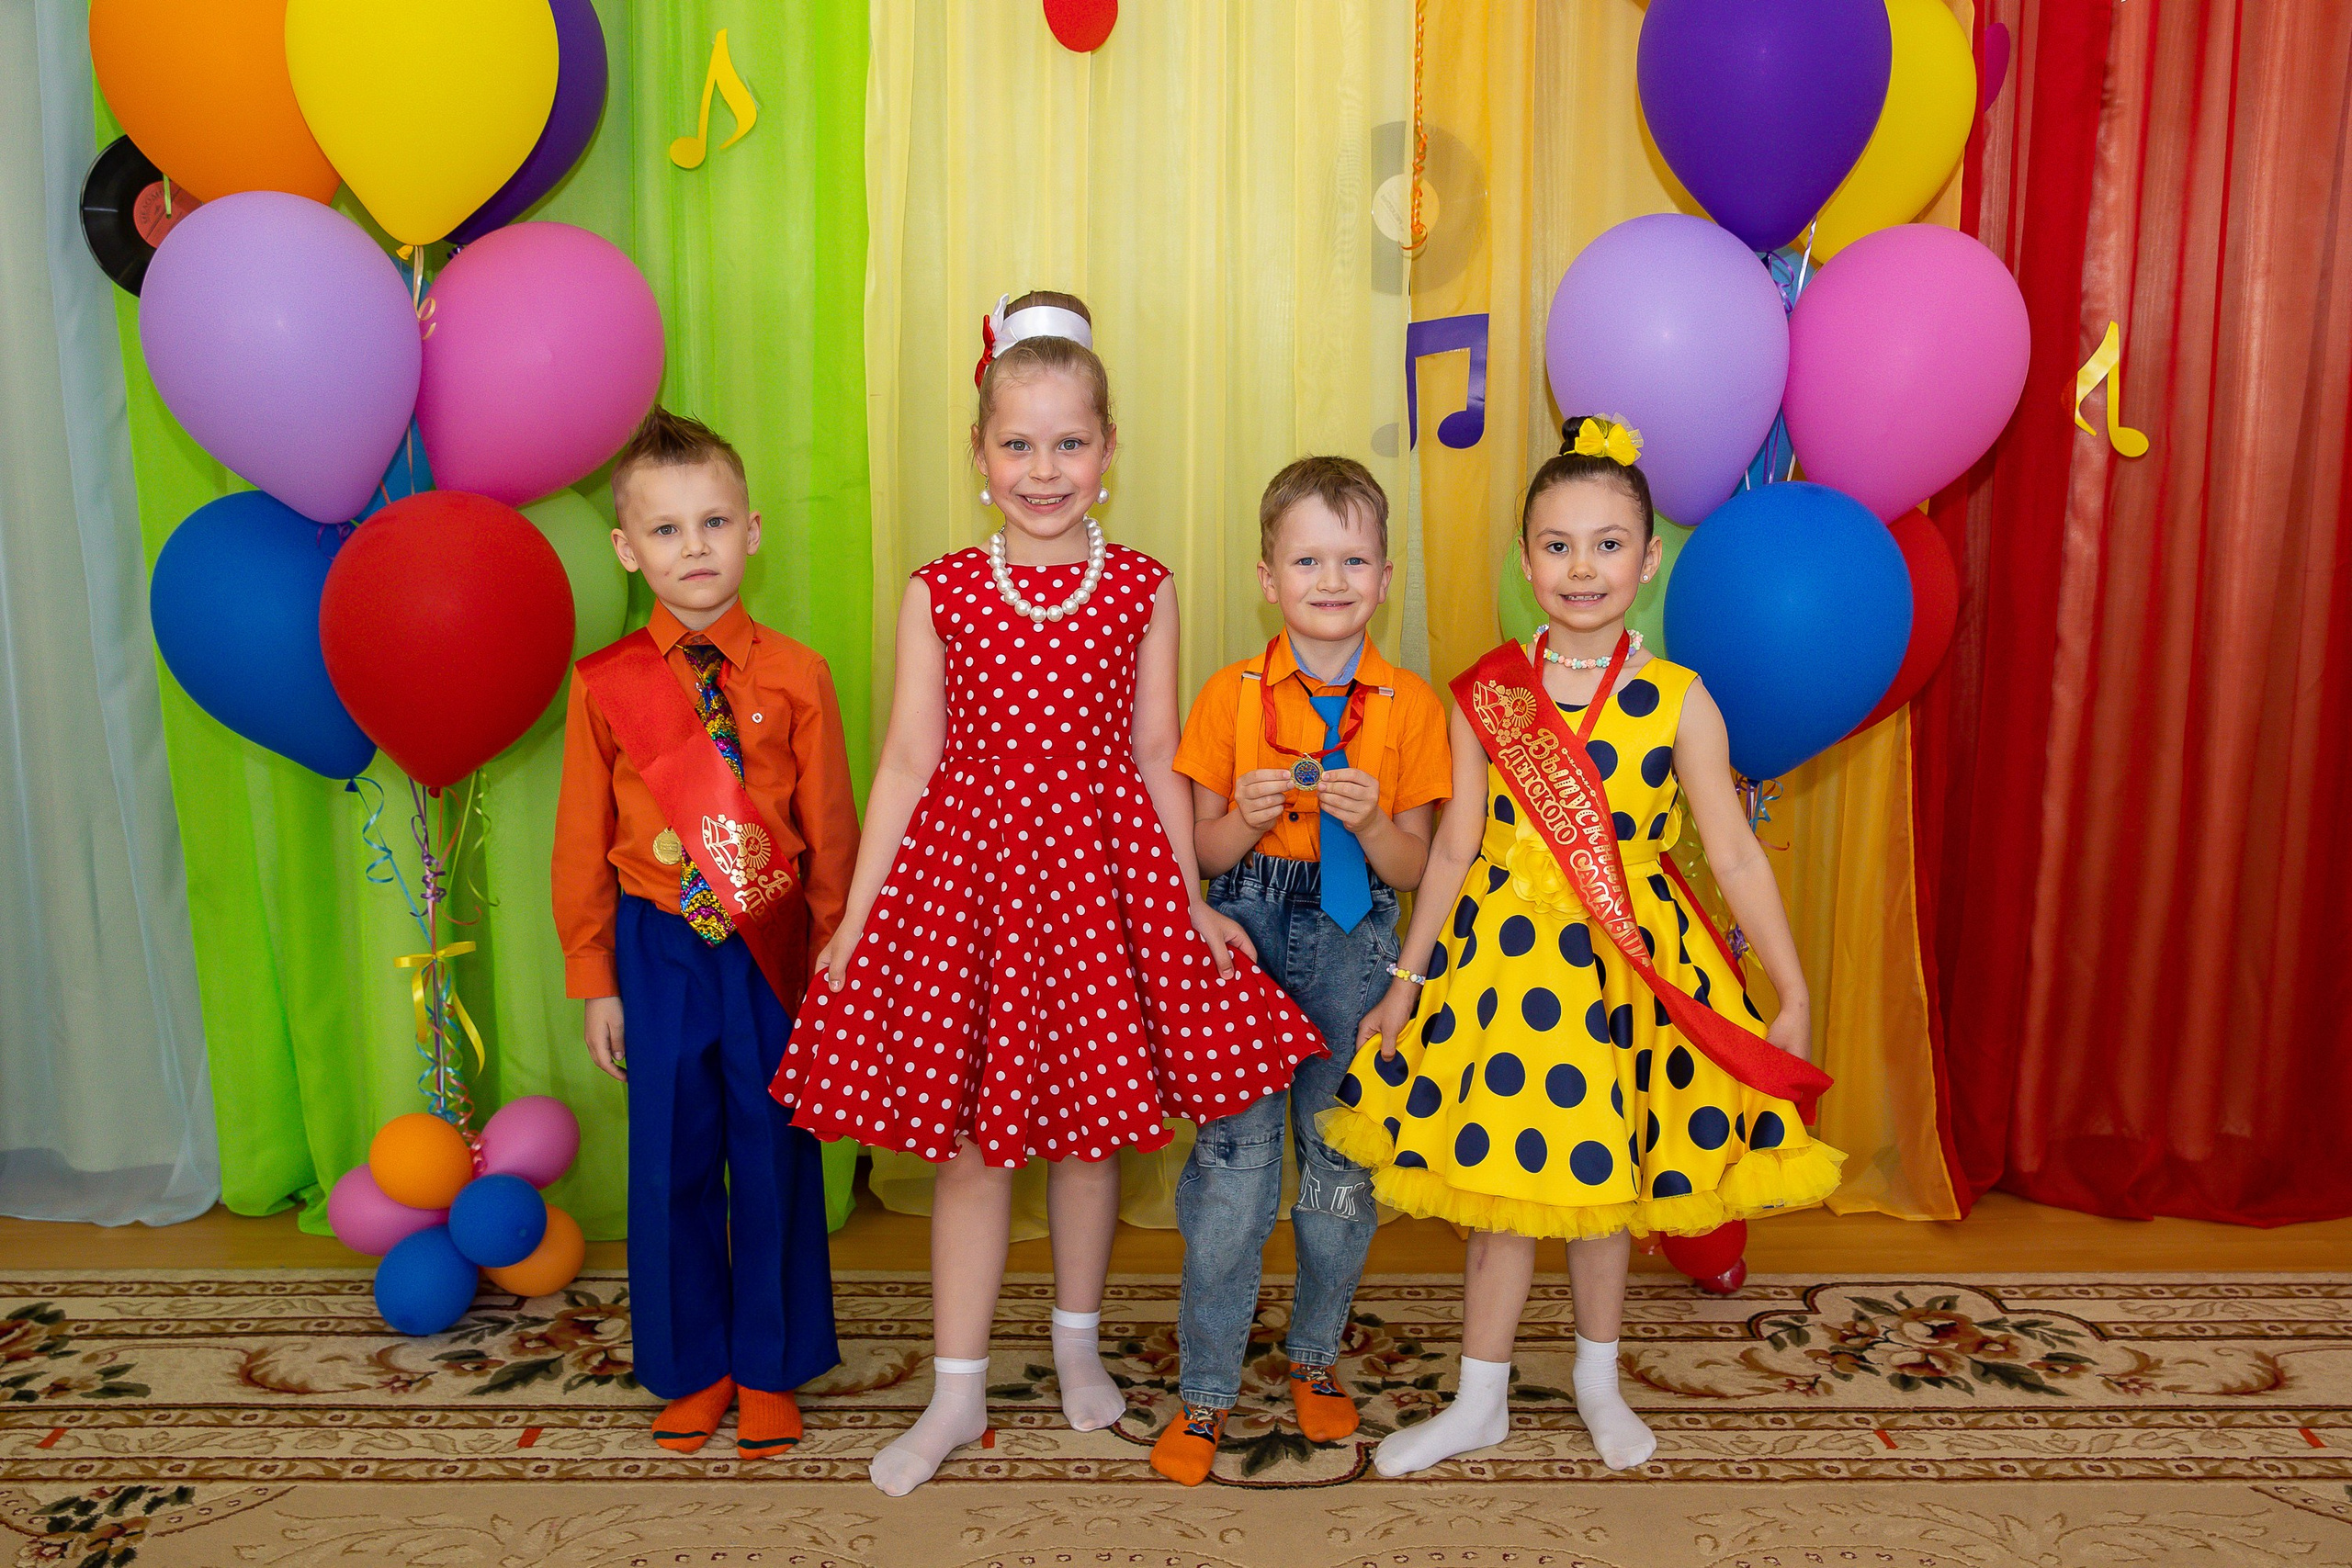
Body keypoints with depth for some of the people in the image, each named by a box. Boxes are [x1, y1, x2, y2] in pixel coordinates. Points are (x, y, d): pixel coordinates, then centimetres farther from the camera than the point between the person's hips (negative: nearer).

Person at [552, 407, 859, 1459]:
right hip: (658, 950, 1)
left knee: (774, 1157, 9)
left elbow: (831, 828, -1)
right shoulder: (604, 684, -3)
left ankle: (769, 1370, 29)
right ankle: (691, 1369, 32)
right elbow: (581, 843, 3)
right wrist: (595, 983, 4)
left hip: (771, 950, -1)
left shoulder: (793, 675, -5)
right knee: (670, 1163, 11)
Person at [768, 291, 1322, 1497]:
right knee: (970, 1143, 7)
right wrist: (856, 919, -1)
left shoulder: (1140, 589, 0)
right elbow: (906, 762, 0)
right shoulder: (939, 594, -1)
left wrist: (1190, 903, 2)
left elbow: (1155, 758, 4)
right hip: (965, 866, 0)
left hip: (1101, 867, 1)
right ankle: (957, 1395, 22)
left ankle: (1078, 1344, 37)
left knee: (1090, 1126, 13)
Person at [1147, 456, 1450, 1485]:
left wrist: (1367, 819, -20)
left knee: (1344, 1165, 10)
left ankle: (1314, 1357, 33)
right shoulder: (1230, 695, -1)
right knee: (1232, 1163, 0)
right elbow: (1202, 853, 2)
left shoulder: (1410, 707, -1)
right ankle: (1206, 1390, 14)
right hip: (1245, 938, -1)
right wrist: (1249, 816, -18)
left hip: (1354, 946, 1)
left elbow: (1413, 869, 0)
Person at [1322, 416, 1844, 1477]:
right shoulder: (1486, 694, -2)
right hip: (1503, 954, 1)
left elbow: (1734, 855, -3)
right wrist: (1407, 981, 5)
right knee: (1498, 1170, 9)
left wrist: (1792, 995, -4)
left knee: (1603, 1181, 13)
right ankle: (1481, 1401, 27)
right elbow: (1454, 848, 3)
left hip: (1630, 964, 0)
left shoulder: (1678, 700, -5)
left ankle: (1597, 1379, 38)